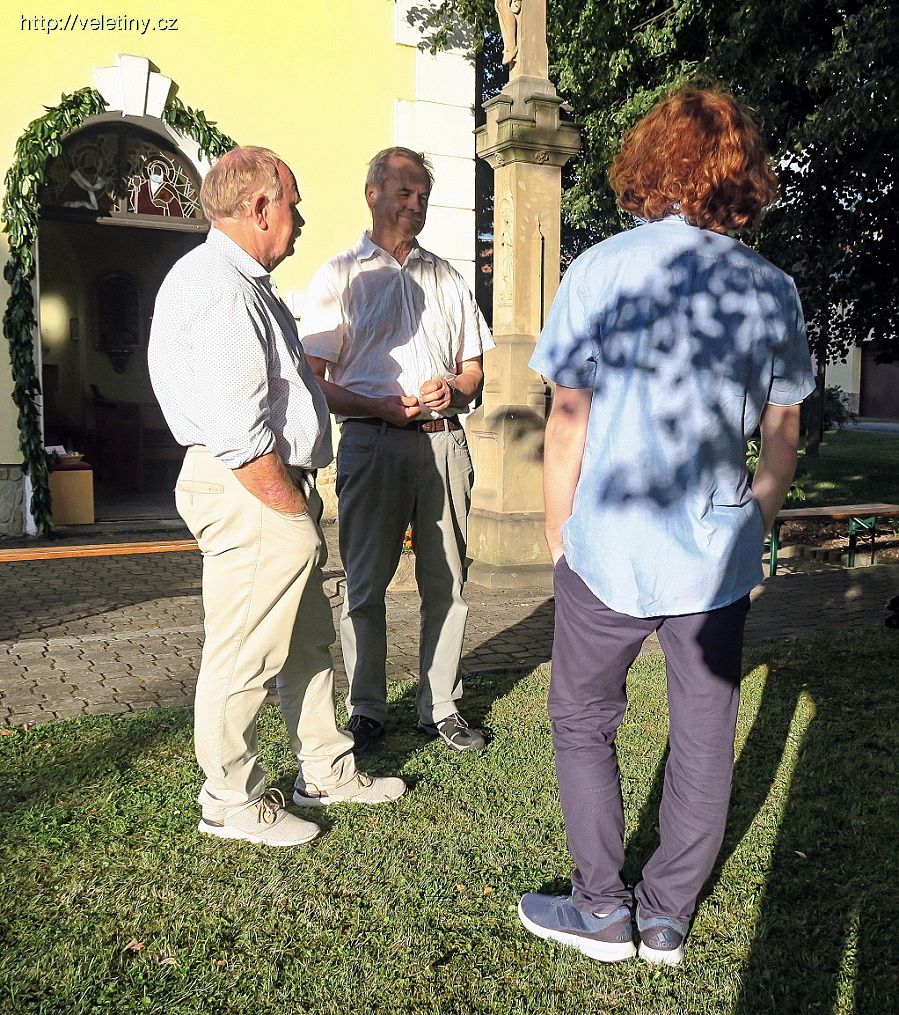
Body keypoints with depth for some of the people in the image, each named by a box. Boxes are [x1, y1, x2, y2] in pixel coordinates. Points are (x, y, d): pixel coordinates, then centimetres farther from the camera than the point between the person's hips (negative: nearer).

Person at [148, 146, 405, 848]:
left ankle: (326, 770, 32)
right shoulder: (216, 288, -17)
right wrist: (296, 513, -15)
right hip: (252, 496, -11)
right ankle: (232, 804, 18)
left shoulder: (247, 283, 19)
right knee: (244, 656, 1)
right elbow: (236, 434, -23)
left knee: (310, 638, 18)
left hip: (280, 486, 11)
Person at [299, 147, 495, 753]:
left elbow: (475, 368, 19)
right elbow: (313, 380, -1)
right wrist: (382, 406, -15)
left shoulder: (447, 278, 19)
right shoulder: (341, 276, 6)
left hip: (444, 443, 3)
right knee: (366, 583, 3)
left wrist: (452, 390, -5)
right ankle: (367, 711, 16)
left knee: (447, 582, 5)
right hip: (373, 443, -3)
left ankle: (441, 707, 17)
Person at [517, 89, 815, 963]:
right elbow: (781, 435, 8)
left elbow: (567, 421, -8)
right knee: (703, 740, 14)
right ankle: (668, 920, 28)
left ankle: (603, 912, 23)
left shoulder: (600, 270, -8)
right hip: (719, 554, 4)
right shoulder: (771, 290, 2)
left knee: (583, 725, 15)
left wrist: (558, 530, 4)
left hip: (610, 547, -3)